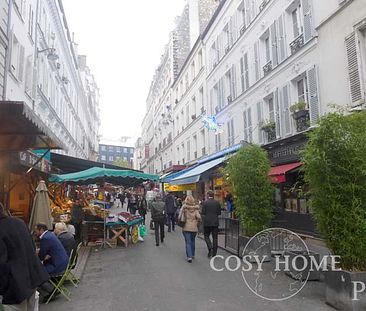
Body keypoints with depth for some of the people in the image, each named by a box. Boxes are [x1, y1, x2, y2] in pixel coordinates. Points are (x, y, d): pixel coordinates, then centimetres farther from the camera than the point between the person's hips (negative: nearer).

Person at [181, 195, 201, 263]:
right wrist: (197, 222, 5)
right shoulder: (195, 208, -6)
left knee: (188, 242, 2)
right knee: (193, 241, 20)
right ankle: (192, 255, 30)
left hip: (186, 227, -2)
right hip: (194, 227, 2)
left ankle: (189, 256, -7)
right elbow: (198, 217, -13)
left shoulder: (184, 207, -8)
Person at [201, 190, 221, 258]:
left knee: (206, 236, 12)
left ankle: (210, 248, -11)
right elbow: (219, 213, 5)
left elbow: (203, 213, -9)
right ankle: (214, 253, 11)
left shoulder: (205, 202, -7)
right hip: (215, 222, 3)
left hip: (207, 222, -3)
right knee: (215, 237, 8)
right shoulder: (217, 202, 2)